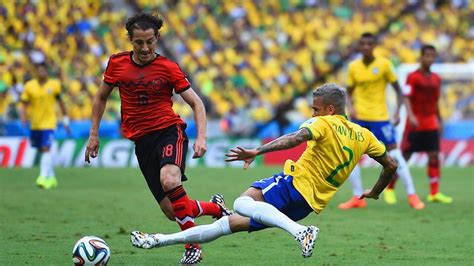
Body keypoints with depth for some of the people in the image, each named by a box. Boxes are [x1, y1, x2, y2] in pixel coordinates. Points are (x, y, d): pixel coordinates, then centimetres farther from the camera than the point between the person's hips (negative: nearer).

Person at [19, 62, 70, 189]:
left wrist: (65, 119, 11)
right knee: (42, 150, 13)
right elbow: (24, 103, 2)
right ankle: (51, 176, 29)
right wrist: (23, 116, -15)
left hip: (49, 122, -3)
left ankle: (43, 177, -23)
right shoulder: (29, 86, -1)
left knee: (46, 149, -18)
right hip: (35, 123, 3)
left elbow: (60, 102, 8)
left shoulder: (54, 85, -3)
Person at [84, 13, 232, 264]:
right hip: (142, 140, 4)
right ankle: (216, 207, 28)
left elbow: (196, 103, 1)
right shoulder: (117, 64, 5)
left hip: (169, 130, -3)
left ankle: (192, 245, -26)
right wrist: (94, 134, 16)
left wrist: (201, 138, -13)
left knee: (169, 180, -36)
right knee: (171, 210, -3)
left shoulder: (168, 68, -3)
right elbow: (101, 97, 20)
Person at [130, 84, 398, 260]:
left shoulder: (324, 123, -7)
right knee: (232, 223, 9)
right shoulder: (364, 135, 14)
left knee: (243, 203, -34)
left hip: (296, 184, -8)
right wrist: (375, 192, 38)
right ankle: (160, 240, 12)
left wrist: (257, 151, -36)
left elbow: (297, 137, -27)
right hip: (311, 204, 8)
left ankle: (300, 231, -40)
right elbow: (391, 165, 20)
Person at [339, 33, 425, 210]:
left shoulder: (384, 64, -5)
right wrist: (350, 107, -7)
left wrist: (397, 112, -9)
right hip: (359, 117, 3)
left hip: (380, 116, -3)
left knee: (394, 154, -7)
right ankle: (357, 197, 8)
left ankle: (412, 195, -1)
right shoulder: (353, 67, 4)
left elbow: (398, 89, 2)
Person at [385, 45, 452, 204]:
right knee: (404, 156, -2)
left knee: (434, 156, -4)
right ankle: (389, 189, 10)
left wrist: (439, 121, 19)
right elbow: (407, 98, -15)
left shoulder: (436, 79, 12)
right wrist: (411, 116, -28)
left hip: (431, 124, 5)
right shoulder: (413, 77, -6)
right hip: (415, 123, -5)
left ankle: (434, 193, -3)